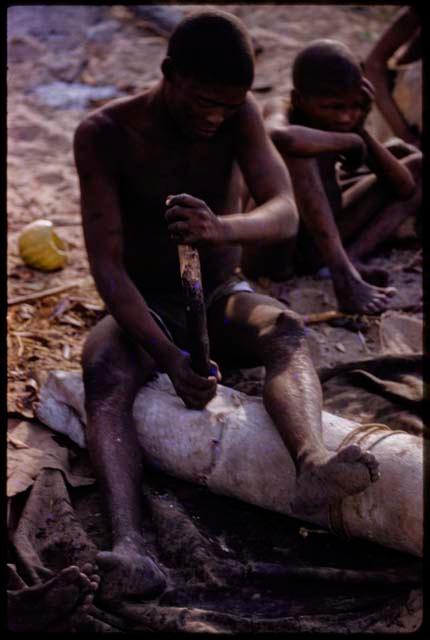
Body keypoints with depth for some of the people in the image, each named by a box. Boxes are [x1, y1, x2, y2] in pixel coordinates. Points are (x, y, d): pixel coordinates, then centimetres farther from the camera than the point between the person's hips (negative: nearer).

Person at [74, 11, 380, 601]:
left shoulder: (239, 114, -8)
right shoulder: (104, 134, -16)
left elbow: (285, 215, -21)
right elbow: (106, 265, -20)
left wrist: (222, 228, -45)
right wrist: (168, 356, -34)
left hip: (221, 301, 2)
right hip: (142, 311, -2)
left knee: (286, 330, -33)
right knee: (103, 372, -36)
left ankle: (313, 463, -60)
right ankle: (129, 547, -54)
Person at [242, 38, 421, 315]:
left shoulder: (343, 124, 3)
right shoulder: (280, 109, -15)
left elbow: (406, 188, 2)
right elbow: (279, 136, -44)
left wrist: (362, 132, -10)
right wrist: (349, 142, -28)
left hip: (316, 243, 8)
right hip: (268, 250, -8)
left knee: (419, 165, 11)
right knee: (292, 153, -33)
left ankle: (349, 258, -11)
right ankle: (344, 276, -33)